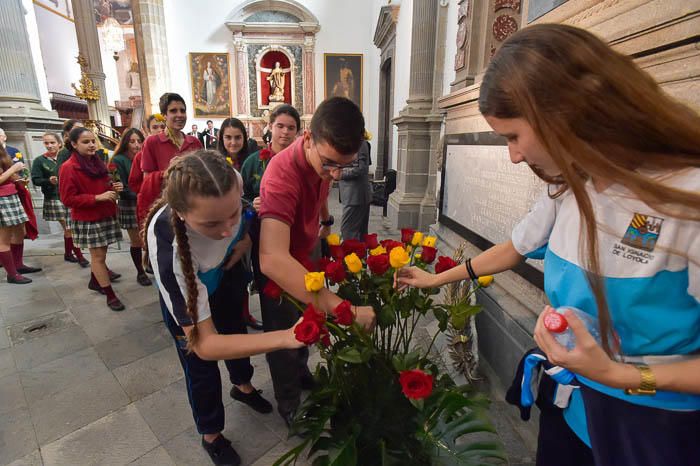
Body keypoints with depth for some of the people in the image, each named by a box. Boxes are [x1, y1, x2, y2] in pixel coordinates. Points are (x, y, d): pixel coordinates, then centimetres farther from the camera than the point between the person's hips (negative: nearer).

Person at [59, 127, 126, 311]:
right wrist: (97, 197, -23)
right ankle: (111, 295, 4)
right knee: (98, 256, -2)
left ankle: (95, 281, 37)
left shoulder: (97, 162, 9)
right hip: (87, 219, -7)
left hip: (105, 215, 7)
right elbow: (68, 199, -15)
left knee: (100, 253, 16)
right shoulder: (68, 168, -13)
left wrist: (114, 187, 1)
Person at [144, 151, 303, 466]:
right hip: (186, 290, -4)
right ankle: (211, 436, 40)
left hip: (226, 271, 5)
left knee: (236, 331, 25)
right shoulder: (169, 249, -47)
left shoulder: (233, 183, -37)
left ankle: (241, 384, 58)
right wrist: (286, 337, -55)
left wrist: (244, 241, -27)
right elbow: (205, 345, -44)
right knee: (201, 367, 8)